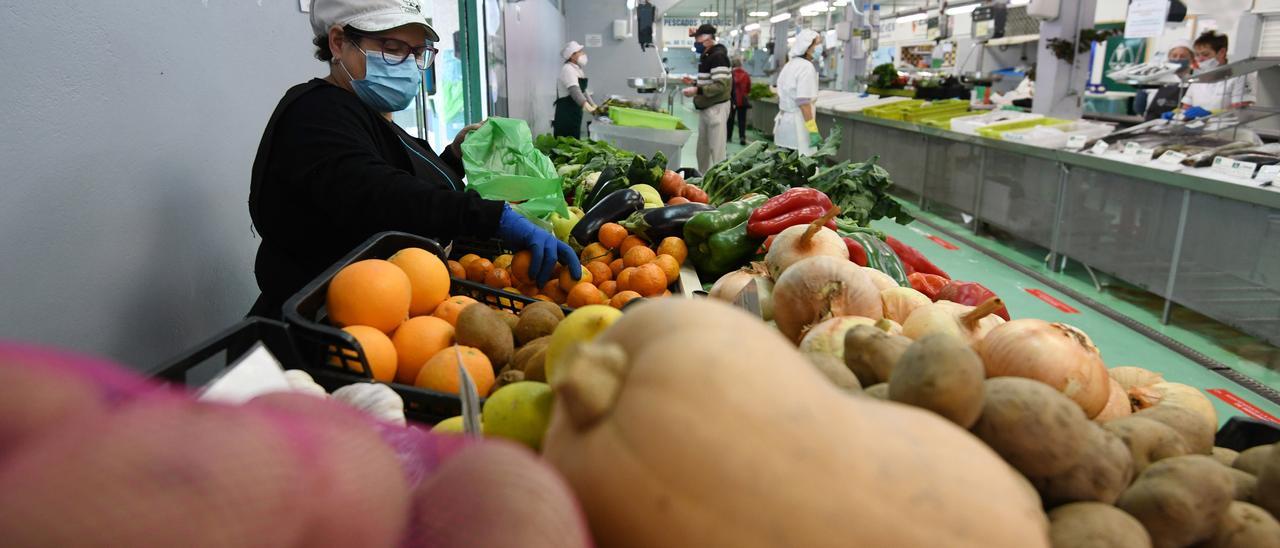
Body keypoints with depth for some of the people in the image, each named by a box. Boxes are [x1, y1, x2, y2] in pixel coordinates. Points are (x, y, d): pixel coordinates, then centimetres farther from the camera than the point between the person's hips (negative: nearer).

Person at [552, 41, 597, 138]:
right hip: (566, 113, -10)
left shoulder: (578, 69, 15)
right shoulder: (568, 69, -16)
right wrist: (588, 107, -40)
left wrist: (594, 106, 18)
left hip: (575, 114, 10)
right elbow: (574, 91, -30)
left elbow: (582, 90, 24)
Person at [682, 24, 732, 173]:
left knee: (716, 149, -8)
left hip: (716, 108, -10)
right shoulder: (707, 55, 16)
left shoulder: (718, 56, -15)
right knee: (702, 148, 14)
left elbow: (721, 86, -23)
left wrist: (697, 90, -26)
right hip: (705, 107, 10)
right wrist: (694, 82, 12)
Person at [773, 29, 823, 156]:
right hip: (798, 123, -9)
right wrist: (813, 130, -20)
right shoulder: (806, 67, -12)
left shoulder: (789, 65, 15)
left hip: (784, 120, 9)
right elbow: (803, 102, -19)